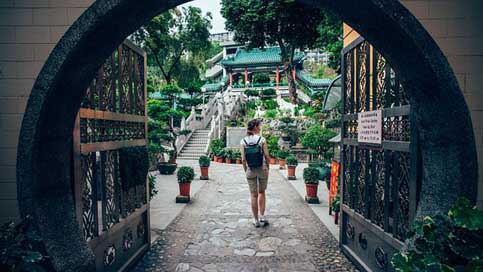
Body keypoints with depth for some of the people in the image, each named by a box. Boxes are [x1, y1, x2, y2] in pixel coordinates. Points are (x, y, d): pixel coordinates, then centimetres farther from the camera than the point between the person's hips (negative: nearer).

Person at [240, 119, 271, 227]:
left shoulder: (243, 141, -4)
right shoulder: (262, 139, -10)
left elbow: (243, 159, -6)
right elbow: (266, 156, -10)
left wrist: (246, 170, 7)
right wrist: (267, 168, 5)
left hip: (250, 170, 1)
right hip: (262, 169, -1)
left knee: (253, 195, 10)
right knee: (261, 192, 20)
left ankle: (256, 220, 17)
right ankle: (262, 216, 17)